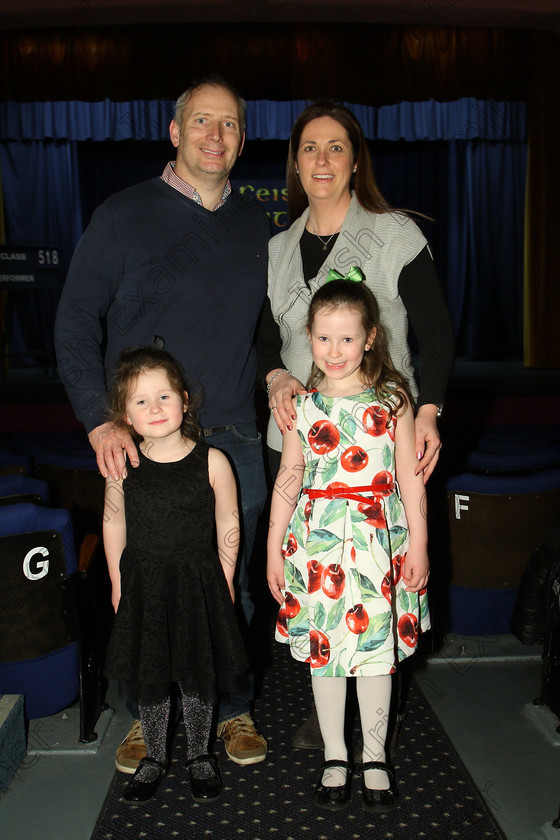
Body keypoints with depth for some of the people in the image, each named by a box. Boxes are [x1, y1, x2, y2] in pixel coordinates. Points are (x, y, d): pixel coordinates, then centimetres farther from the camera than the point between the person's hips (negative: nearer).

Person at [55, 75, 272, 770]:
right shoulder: (124, 216, -1)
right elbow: (75, 324, -3)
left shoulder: (256, 225, 11)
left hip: (233, 440, 3)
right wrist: (99, 421, -12)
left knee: (231, 585, 10)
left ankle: (233, 708, 30)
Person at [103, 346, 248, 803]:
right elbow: (114, 523, 6)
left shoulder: (212, 461, -12)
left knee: (199, 678, 13)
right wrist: (118, 581, 9)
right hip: (143, 587, 1)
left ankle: (199, 755, 36)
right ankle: (155, 757, 36)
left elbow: (228, 524, -2)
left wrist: (224, 580, 2)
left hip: (199, 585, -1)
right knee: (149, 679, 14)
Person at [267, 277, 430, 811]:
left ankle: (374, 758, 28)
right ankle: (334, 757, 28)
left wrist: (417, 542, -1)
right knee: (322, 649, 9)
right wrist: (274, 549, 6)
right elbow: (288, 480, 6)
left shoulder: (391, 398, -1)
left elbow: (411, 476, 1)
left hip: (378, 538, -1)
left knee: (376, 647, 8)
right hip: (317, 541, 1)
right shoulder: (302, 406, 2)